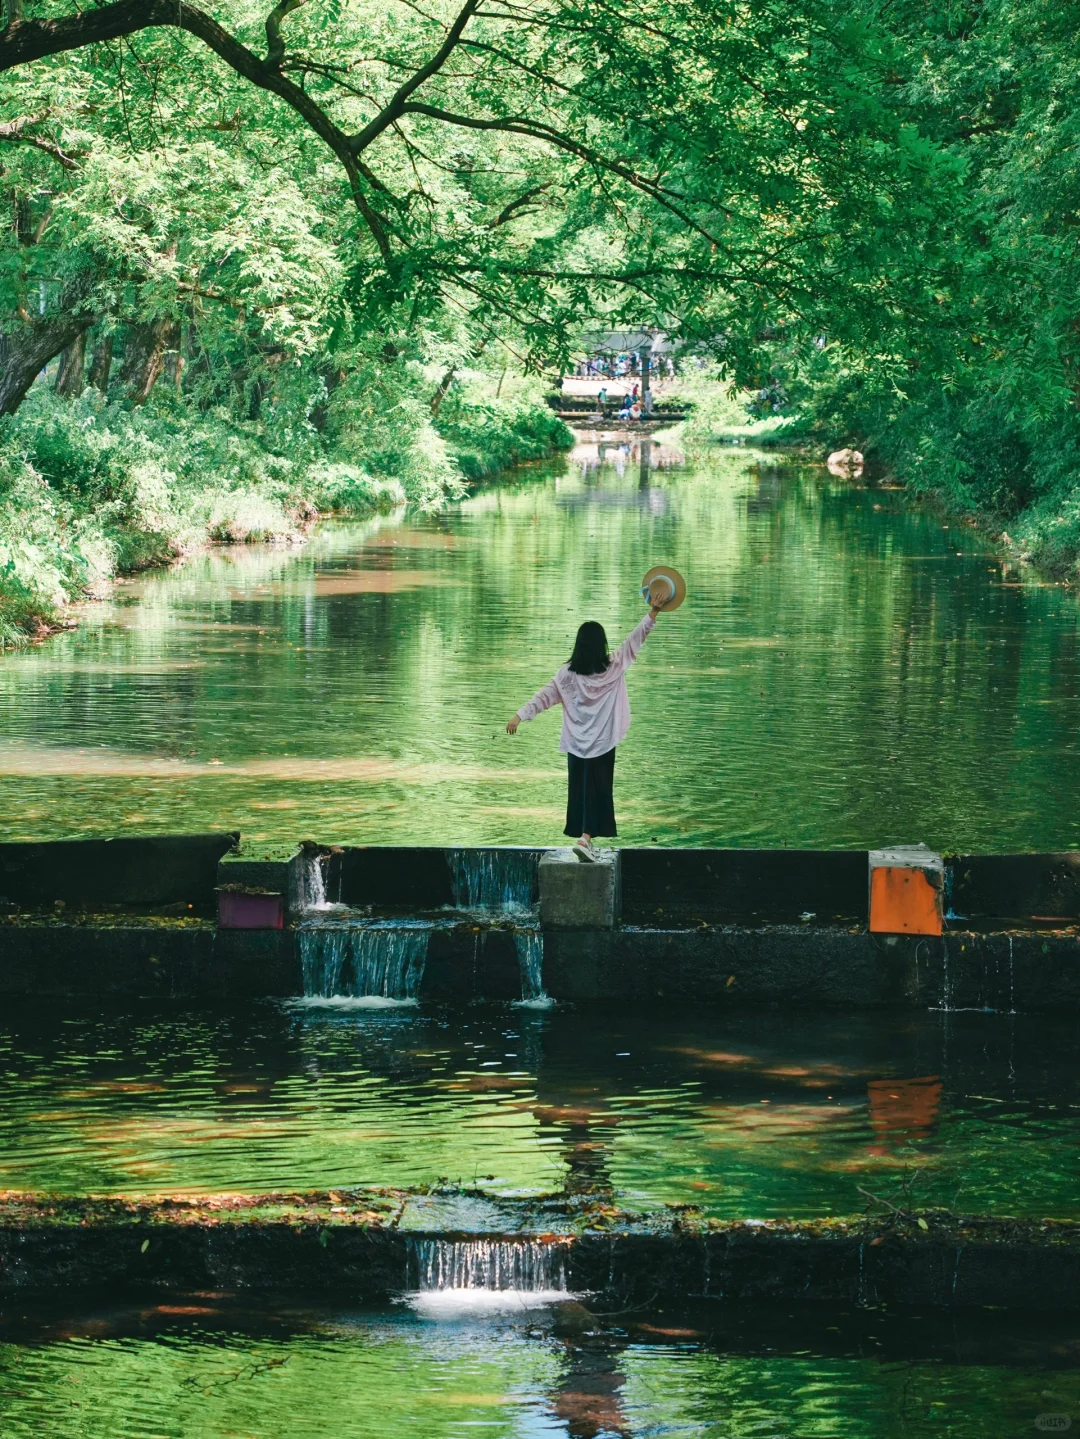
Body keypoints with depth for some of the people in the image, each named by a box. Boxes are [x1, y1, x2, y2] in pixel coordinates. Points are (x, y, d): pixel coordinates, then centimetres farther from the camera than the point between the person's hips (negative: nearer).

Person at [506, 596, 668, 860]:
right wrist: (654, 611, 1)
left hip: (576, 744, 2)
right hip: (603, 743, -2)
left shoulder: (568, 673, -5)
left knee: (581, 790, 10)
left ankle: (584, 837, 16)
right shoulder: (614, 668, -6)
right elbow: (635, 639, -2)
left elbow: (544, 695, -5)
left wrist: (520, 716, -2)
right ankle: (586, 838, -17)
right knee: (597, 791, -1)